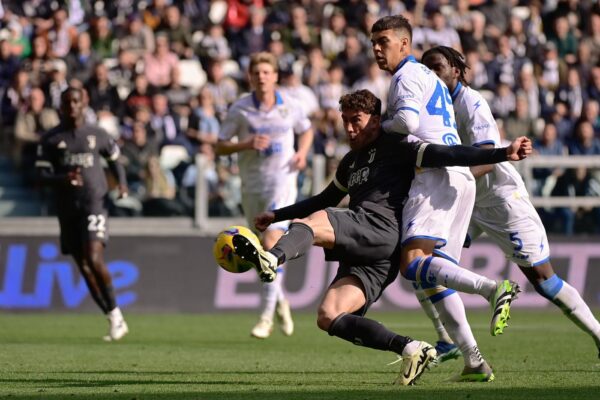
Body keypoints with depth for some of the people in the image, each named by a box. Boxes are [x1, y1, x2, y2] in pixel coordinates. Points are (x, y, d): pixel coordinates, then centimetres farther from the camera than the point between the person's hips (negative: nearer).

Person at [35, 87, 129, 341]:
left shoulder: (97, 135, 6)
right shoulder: (50, 140, 5)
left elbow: (114, 159, 21)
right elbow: (42, 175, 0)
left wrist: (122, 183, 3)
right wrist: (64, 178, -20)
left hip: (94, 203, -3)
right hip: (67, 208, 3)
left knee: (94, 260, -20)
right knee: (84, 267, 4)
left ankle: (116, 314, -7)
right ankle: (114, 321, 13)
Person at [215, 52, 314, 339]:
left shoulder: (289, 107, 1)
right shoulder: (240, 109, -2)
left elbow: (306, 130, 20)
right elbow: (220, 146, 1)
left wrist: (302, 152, 1)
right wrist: (247, 144, -17)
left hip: (282, 179, -2)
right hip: (251, 183, 2)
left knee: (271, 243, -19)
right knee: (263, 251, 10)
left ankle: (267, 315, -18)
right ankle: (280, 300, 37)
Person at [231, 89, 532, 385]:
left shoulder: (394, 147, 7)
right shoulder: (351, 161, 32)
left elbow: (444, 155, -2)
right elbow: (326, 200, 45)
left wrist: (503, 154, -13)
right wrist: (276, 215, 44)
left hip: (379, 230, -8)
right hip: (367, 259, 8)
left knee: (307, 225, -28)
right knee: (328, 318, -9)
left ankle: (271, 260, -61)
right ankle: (410, 349, -15)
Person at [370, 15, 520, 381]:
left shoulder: (408, 75, -2)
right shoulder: (429, 77, 29)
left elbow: (408, 120, -18)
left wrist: (377, 128, -2)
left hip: (436, 176, -10)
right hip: (459, 177, 10)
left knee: (412, 262, -20)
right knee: (432, 274, 8)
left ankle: (494, 289, -35)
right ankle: (474, 361, 0)